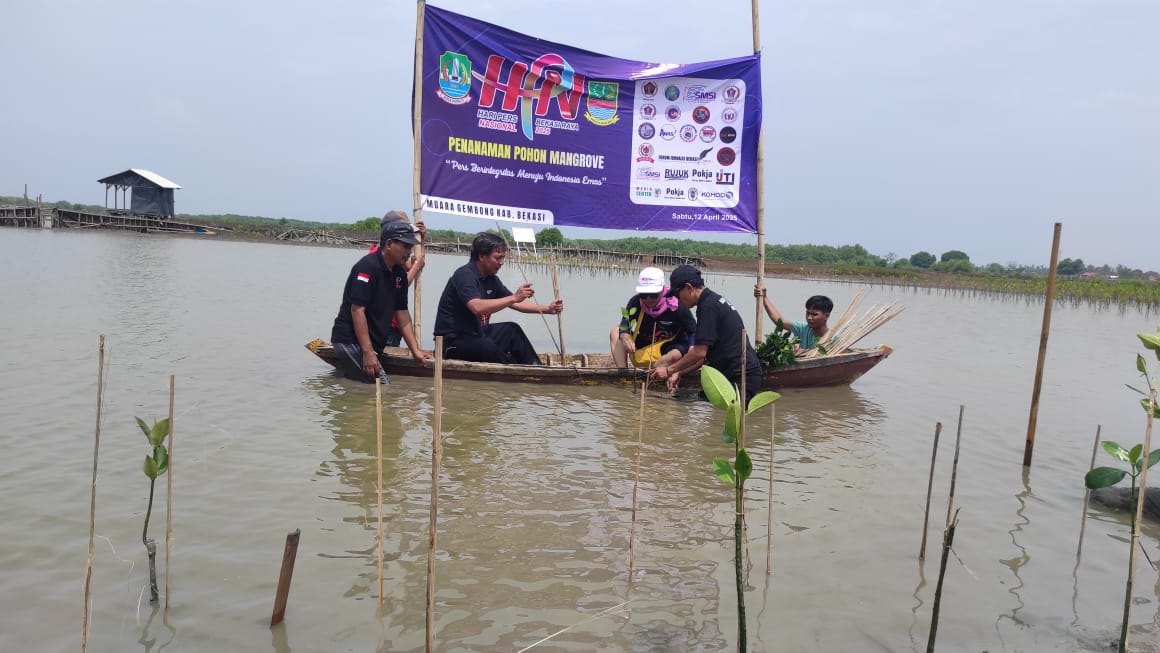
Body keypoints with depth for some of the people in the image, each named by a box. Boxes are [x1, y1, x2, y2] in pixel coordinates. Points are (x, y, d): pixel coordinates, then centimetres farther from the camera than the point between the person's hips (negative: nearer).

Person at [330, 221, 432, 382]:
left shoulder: (400, 273, 9)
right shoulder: (368, 267, -16)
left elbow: (402, 312, 13)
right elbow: (357, 310, -21)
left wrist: (415, 350, 8)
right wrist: (368, 352, -24)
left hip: (374, 342, 9)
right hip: (350, 340, -9)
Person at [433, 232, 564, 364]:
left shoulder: (491, 279, 7)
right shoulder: (465, 275, -19)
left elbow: (516, 303, 13)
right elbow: (477, 307, -36)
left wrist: (547, 309, 1)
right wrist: (513, 297, -36)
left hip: (477, 334, 9)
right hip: (452, 340, -9)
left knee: (512, 330, 13)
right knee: (487, 346, -33)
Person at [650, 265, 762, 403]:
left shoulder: (708, 306, -13)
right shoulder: (715, 300, 19)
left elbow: (700, 352, -16)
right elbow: (706, 354, 20)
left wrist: (669, 370, -6)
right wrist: (679, 373, 15)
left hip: (742, 378, -10)